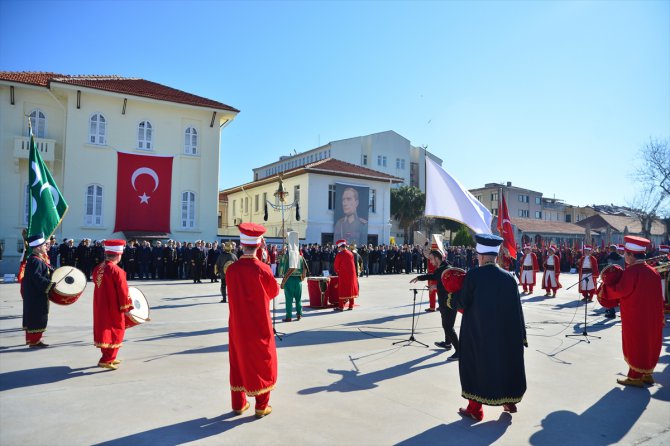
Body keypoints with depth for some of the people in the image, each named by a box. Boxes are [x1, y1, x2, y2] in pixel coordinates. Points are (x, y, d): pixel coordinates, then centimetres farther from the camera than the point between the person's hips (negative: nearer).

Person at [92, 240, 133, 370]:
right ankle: (106, 360, 3)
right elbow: (123, 291, -19)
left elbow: (99, 286, 14)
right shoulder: (117, 271, -22)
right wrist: (126, 307, -9)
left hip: (100, 307, 8)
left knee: (104, 330, 19)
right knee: (116, 332, 5)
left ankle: (109, 357, 31)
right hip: (113, 308, -8)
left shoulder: (97, 269, 2)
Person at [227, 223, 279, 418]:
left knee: (239, 360, 17)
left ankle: (238, 404, 27)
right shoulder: (263, 269, -19)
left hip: (237, 324, 3)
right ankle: (261, 406, 18)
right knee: (262, 362, 12)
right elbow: (274, 292, -2)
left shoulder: (231, 270, -10)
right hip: (259, 325, -3)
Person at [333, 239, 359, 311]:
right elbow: (353, 264, 12)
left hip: (343, 275, -5)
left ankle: (341, 306, 0)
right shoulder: (350, 253, 6)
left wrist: (337, 272, 16)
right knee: (351, 289, 11)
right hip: (352, 274, 5)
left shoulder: (339, 254, -10)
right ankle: (351, 306, 15)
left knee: (342, 290, 0)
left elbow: (336, 265, -3)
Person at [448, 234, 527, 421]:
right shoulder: (509, 277, -5)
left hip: (477, 332, -3)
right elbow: (517, 309, -1)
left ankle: (475, 408, 18)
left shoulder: (473, 275, -16)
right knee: (506, 363, 22)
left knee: (475, 365, 11)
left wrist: (451, 299, 12)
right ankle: (510, 401, 35)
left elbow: (462, 302, -10)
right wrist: (521, 336, 7)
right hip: (504, 333, 4)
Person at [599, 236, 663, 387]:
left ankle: (635, 377, 12)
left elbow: (620, 290, -22)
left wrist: (605, 288, -7)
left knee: (635, 345, 4)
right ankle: (647, 374, 28)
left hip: (634, 317, -7)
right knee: (649, 343, 17)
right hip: (652, 317, 7)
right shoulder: (653, 271, 4)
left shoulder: (631, 271, -20)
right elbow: (658, 296, 12)